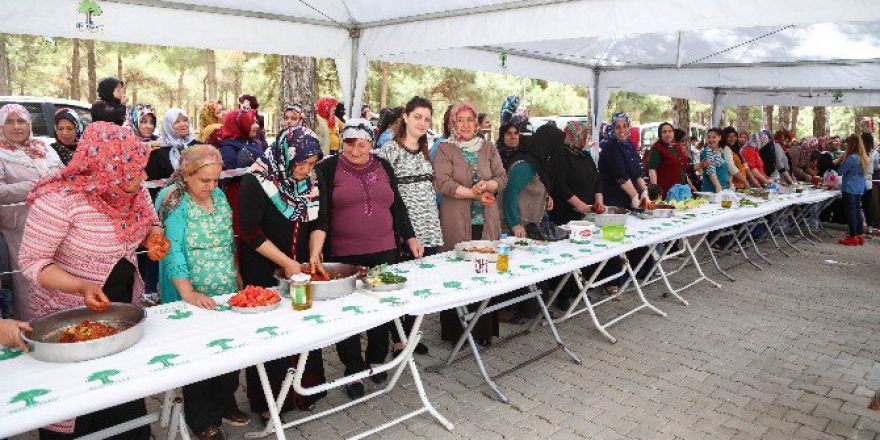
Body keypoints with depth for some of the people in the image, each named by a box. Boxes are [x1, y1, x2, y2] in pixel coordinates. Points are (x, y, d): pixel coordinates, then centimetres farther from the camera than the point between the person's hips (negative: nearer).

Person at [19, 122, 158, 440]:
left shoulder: (133, 191, -5)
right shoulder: (60, 198, -24)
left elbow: (152, 223, 13)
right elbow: (31, 261, -19)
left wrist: (155, 237, -11)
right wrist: (83, 287, -34)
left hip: (125, 307, 6)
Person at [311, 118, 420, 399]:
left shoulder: (383, 167, 11)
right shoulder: (328, 169, -2)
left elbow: (397, 207, 17)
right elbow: (321, 213, -12)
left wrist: (410, 239, 13)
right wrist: (316, 250, -23)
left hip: (384, 253, 4)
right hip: (343, 257, -3)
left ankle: (376, 361, 31)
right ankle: (353, 370, 21)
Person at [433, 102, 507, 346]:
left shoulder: (488, 148, 15)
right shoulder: (445, 150, 3)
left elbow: (502, 178, 9)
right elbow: (442, 183, -10)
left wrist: (486, 185, -11)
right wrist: (474, 193, -14)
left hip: (487, 222, 3)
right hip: (457, 223, -3)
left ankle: (484, 330, 14)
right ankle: (456, 332, 9)